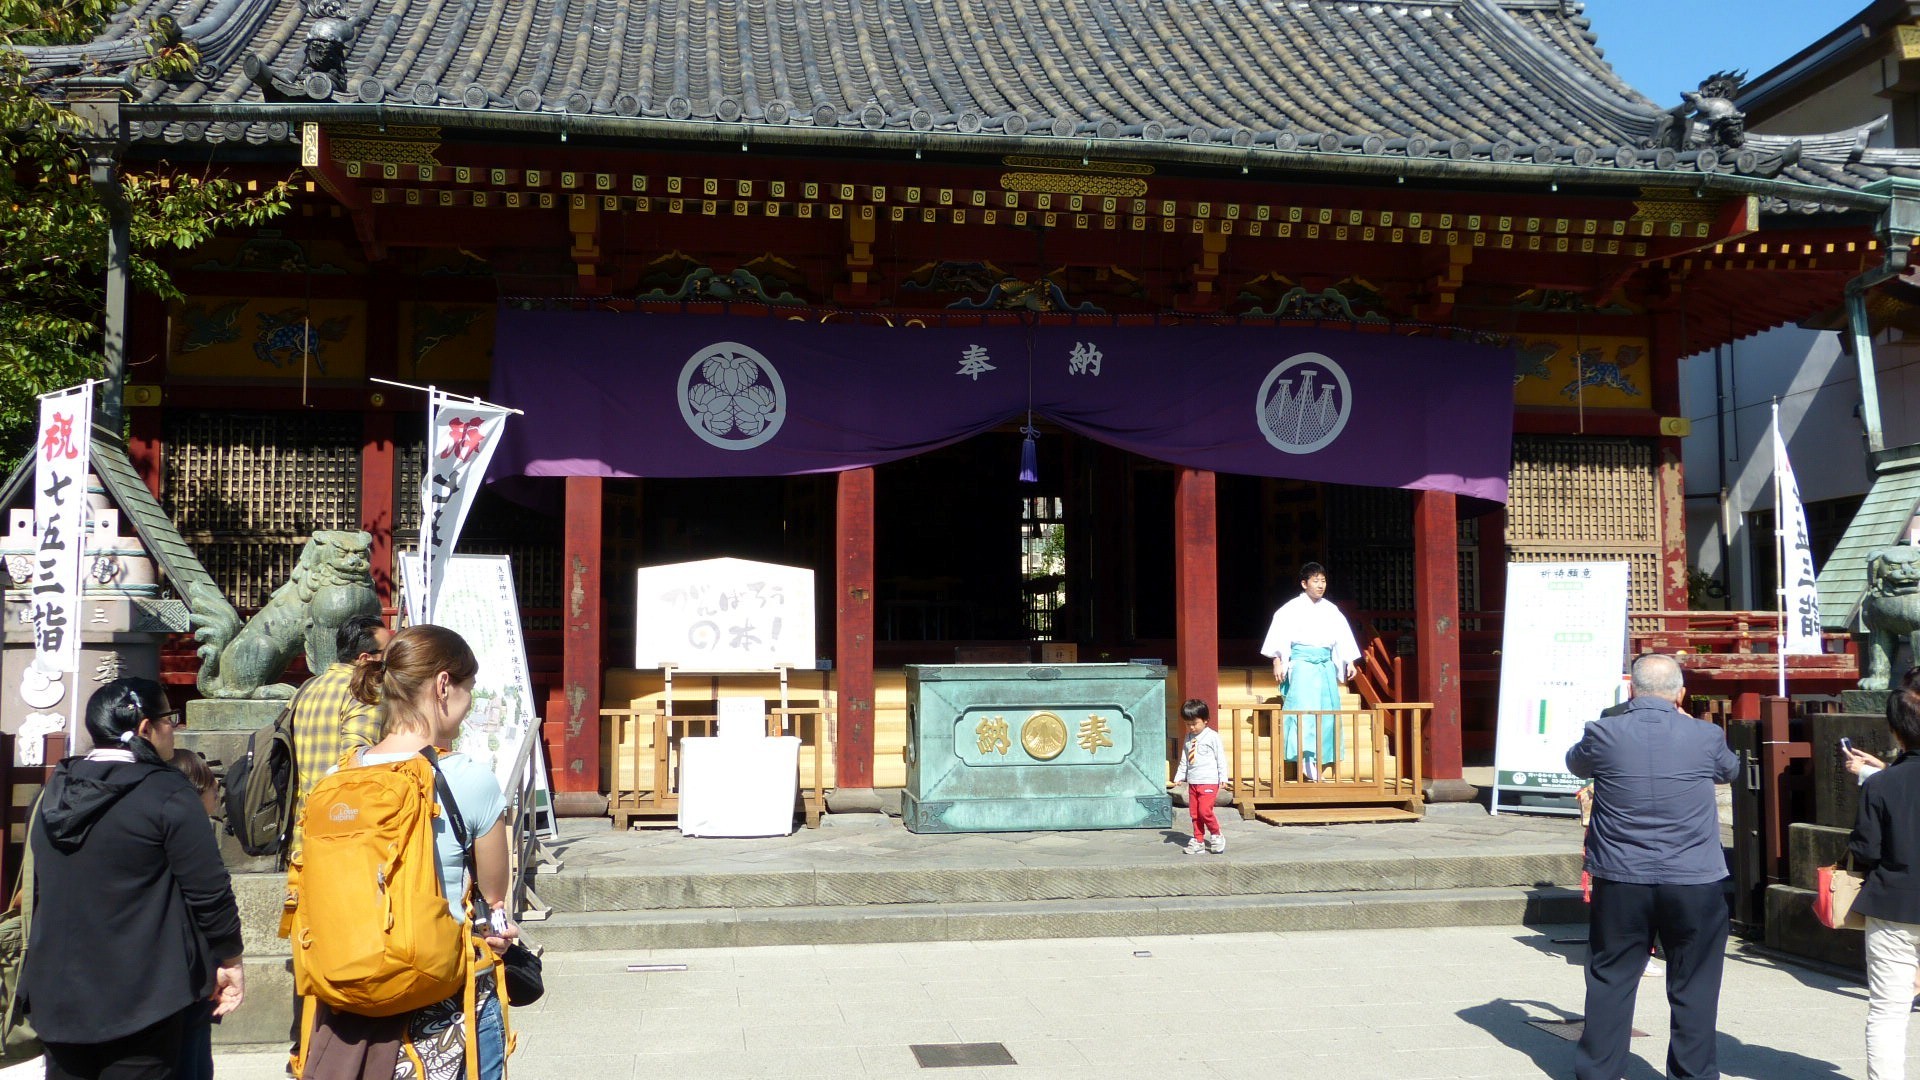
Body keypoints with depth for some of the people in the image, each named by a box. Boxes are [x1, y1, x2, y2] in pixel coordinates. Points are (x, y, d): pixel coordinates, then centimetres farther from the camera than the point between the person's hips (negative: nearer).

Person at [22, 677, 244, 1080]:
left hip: (56, 993, 7)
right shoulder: (167, 793, -14)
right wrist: (229, 960, -3)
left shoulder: (56, 790, 8)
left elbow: (40, 886, 20)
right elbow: (209, 890, -15)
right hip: (141, 997, -7)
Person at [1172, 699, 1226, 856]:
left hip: (1209, 781, -6)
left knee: (1205, 810, -14)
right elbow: (1184, 760, 18)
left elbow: (1221, 759, -4)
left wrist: (1223, 778, -8)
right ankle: (1198, 840, 16)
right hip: (1192, 782, 6)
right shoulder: (1189, 738, 13)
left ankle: (1216, 835, 7)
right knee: (1194, 813, 7)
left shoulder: (1212, 736, -4)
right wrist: (1179, 777, 11)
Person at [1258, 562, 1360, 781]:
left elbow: (1343, 637, 19)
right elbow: (1280, 635, -4)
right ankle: (1306, 761, -19)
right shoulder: (1292, 609, 1)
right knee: (1304, 708, -14)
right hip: (1301, 664, -5)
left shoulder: (1331, 610, 15)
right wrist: (1278, 662, -13)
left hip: (1326, 666, 5)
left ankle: (1325, 762, 8)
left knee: (1327, 710, 2)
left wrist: (1349, 662, 13)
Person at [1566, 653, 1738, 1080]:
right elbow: (1730, 769, 16)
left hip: (1620, 883, 1)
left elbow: (1575, 764, 14)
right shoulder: (1705, 736, -7)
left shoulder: (1604, 734, -8)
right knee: (1694, 989, 11)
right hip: (1694, 884, 0)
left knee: (1610, 982, 12)